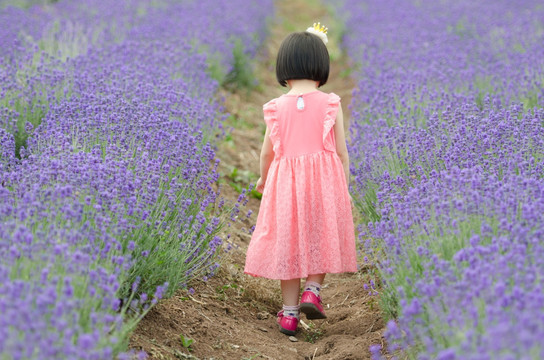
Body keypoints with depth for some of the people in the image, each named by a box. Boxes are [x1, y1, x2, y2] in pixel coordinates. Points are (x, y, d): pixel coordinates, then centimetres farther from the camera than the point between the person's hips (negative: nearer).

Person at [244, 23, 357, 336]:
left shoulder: (276, 107, 1)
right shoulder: (331, 104, -3)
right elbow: (342, 152, -2)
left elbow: (267, 152, 10)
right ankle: (313, 290, -2)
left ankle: (289, 312, 13)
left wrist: (263, 179, 29)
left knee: (289, 242, 10)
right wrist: (345, 190, 10)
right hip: (325, 180, -1)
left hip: (285, 181, 1)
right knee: (322, 238, 18)